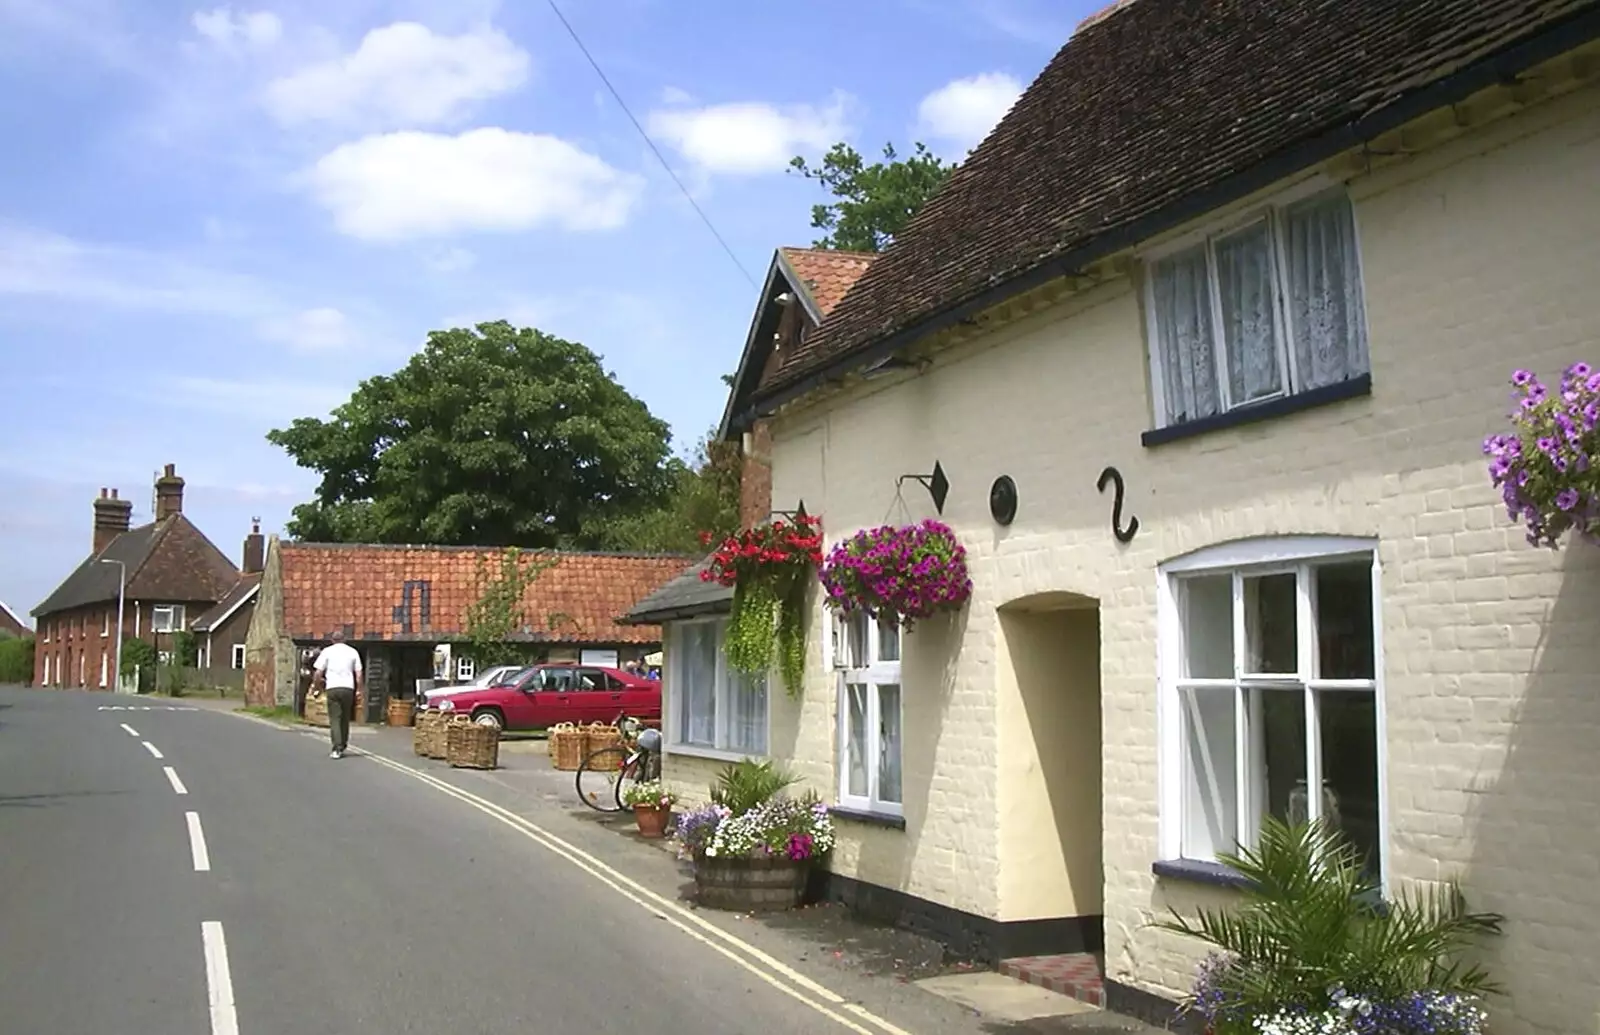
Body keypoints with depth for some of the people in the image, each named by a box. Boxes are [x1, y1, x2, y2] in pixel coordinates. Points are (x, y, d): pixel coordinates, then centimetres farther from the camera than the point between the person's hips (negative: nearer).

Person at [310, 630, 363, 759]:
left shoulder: (327, 651, 4)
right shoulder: (352, 652, 9)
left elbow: (318, 672, 1)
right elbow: (358, 674, 6)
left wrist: (316, 686, 14)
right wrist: (359, 690, 11)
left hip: (332, 688, -2)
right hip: (348, 688, 2)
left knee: (335, 718, -2)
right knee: (345, 718, 14)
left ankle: (337, 749, -11)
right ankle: (343, 746, 18)